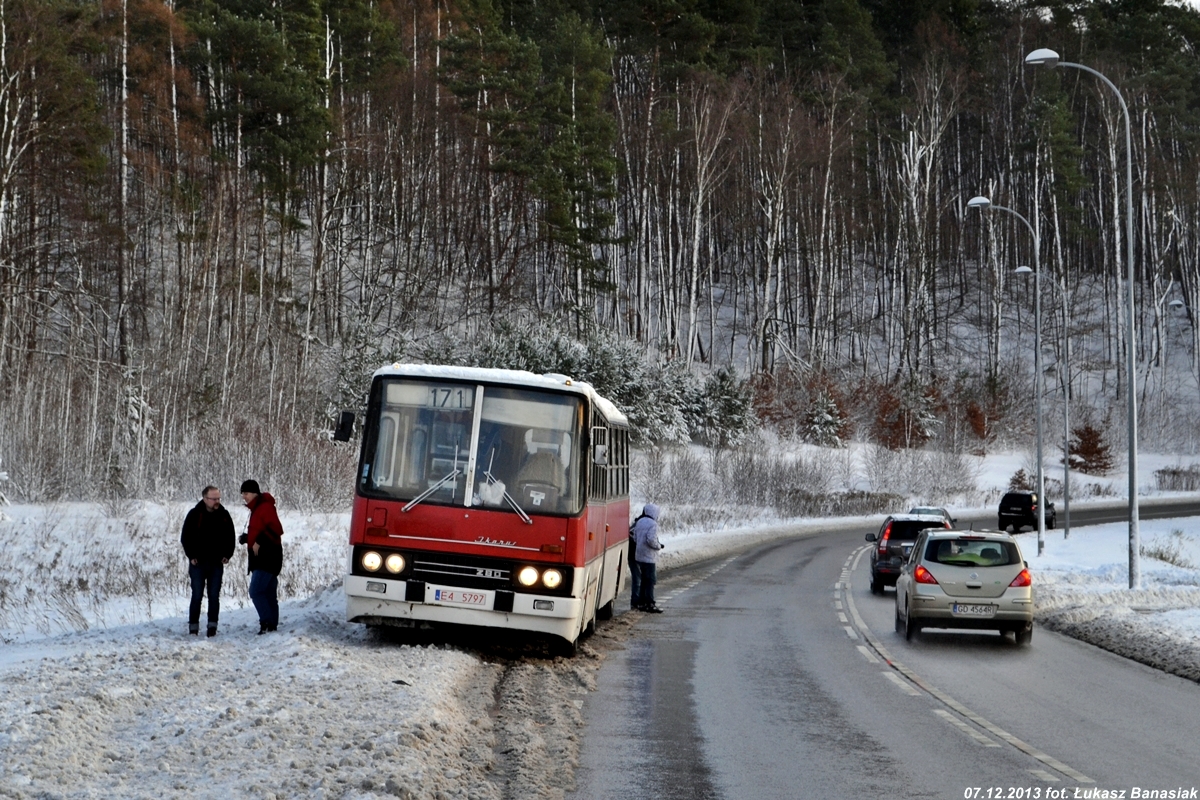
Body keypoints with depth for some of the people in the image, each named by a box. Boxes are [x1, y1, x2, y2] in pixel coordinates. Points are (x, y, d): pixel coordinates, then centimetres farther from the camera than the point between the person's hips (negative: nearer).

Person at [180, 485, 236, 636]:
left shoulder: (224, 515, 4)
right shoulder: (194, 514, -4)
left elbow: (230, 537, 12)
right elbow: (185, 537, 0)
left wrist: (227, 555, 1)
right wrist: (191, 556, -8)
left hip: (217, 563, 2)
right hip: (198, 562, -2)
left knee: (214, 596, 2)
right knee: (197, 595, -1)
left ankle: (212, 625, 7)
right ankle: (193, 626, 6)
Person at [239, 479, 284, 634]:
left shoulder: (265, 507, -11)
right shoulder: (256, 509, 20)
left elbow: (276, 530, -21)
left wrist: (259, 542, -23)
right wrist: (246, 538, 9)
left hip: (267, 557, -10)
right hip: (262, 559, 10)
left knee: (256, 591, -16)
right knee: (269, 594, 9)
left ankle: (267, 623, -18)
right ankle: (272, 626, 9)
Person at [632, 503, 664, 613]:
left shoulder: (639, 522, 11)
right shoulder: (653, 524, -16)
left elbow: (635, 534, 17)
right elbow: (651, 540, -25)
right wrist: (659, 546, -7)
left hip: (640, 556, 9)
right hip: (650, 557, -8)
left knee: (644, 580, 16)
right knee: (651, 581, -5)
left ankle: (642, 602, 18)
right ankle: (650, 604, -6)